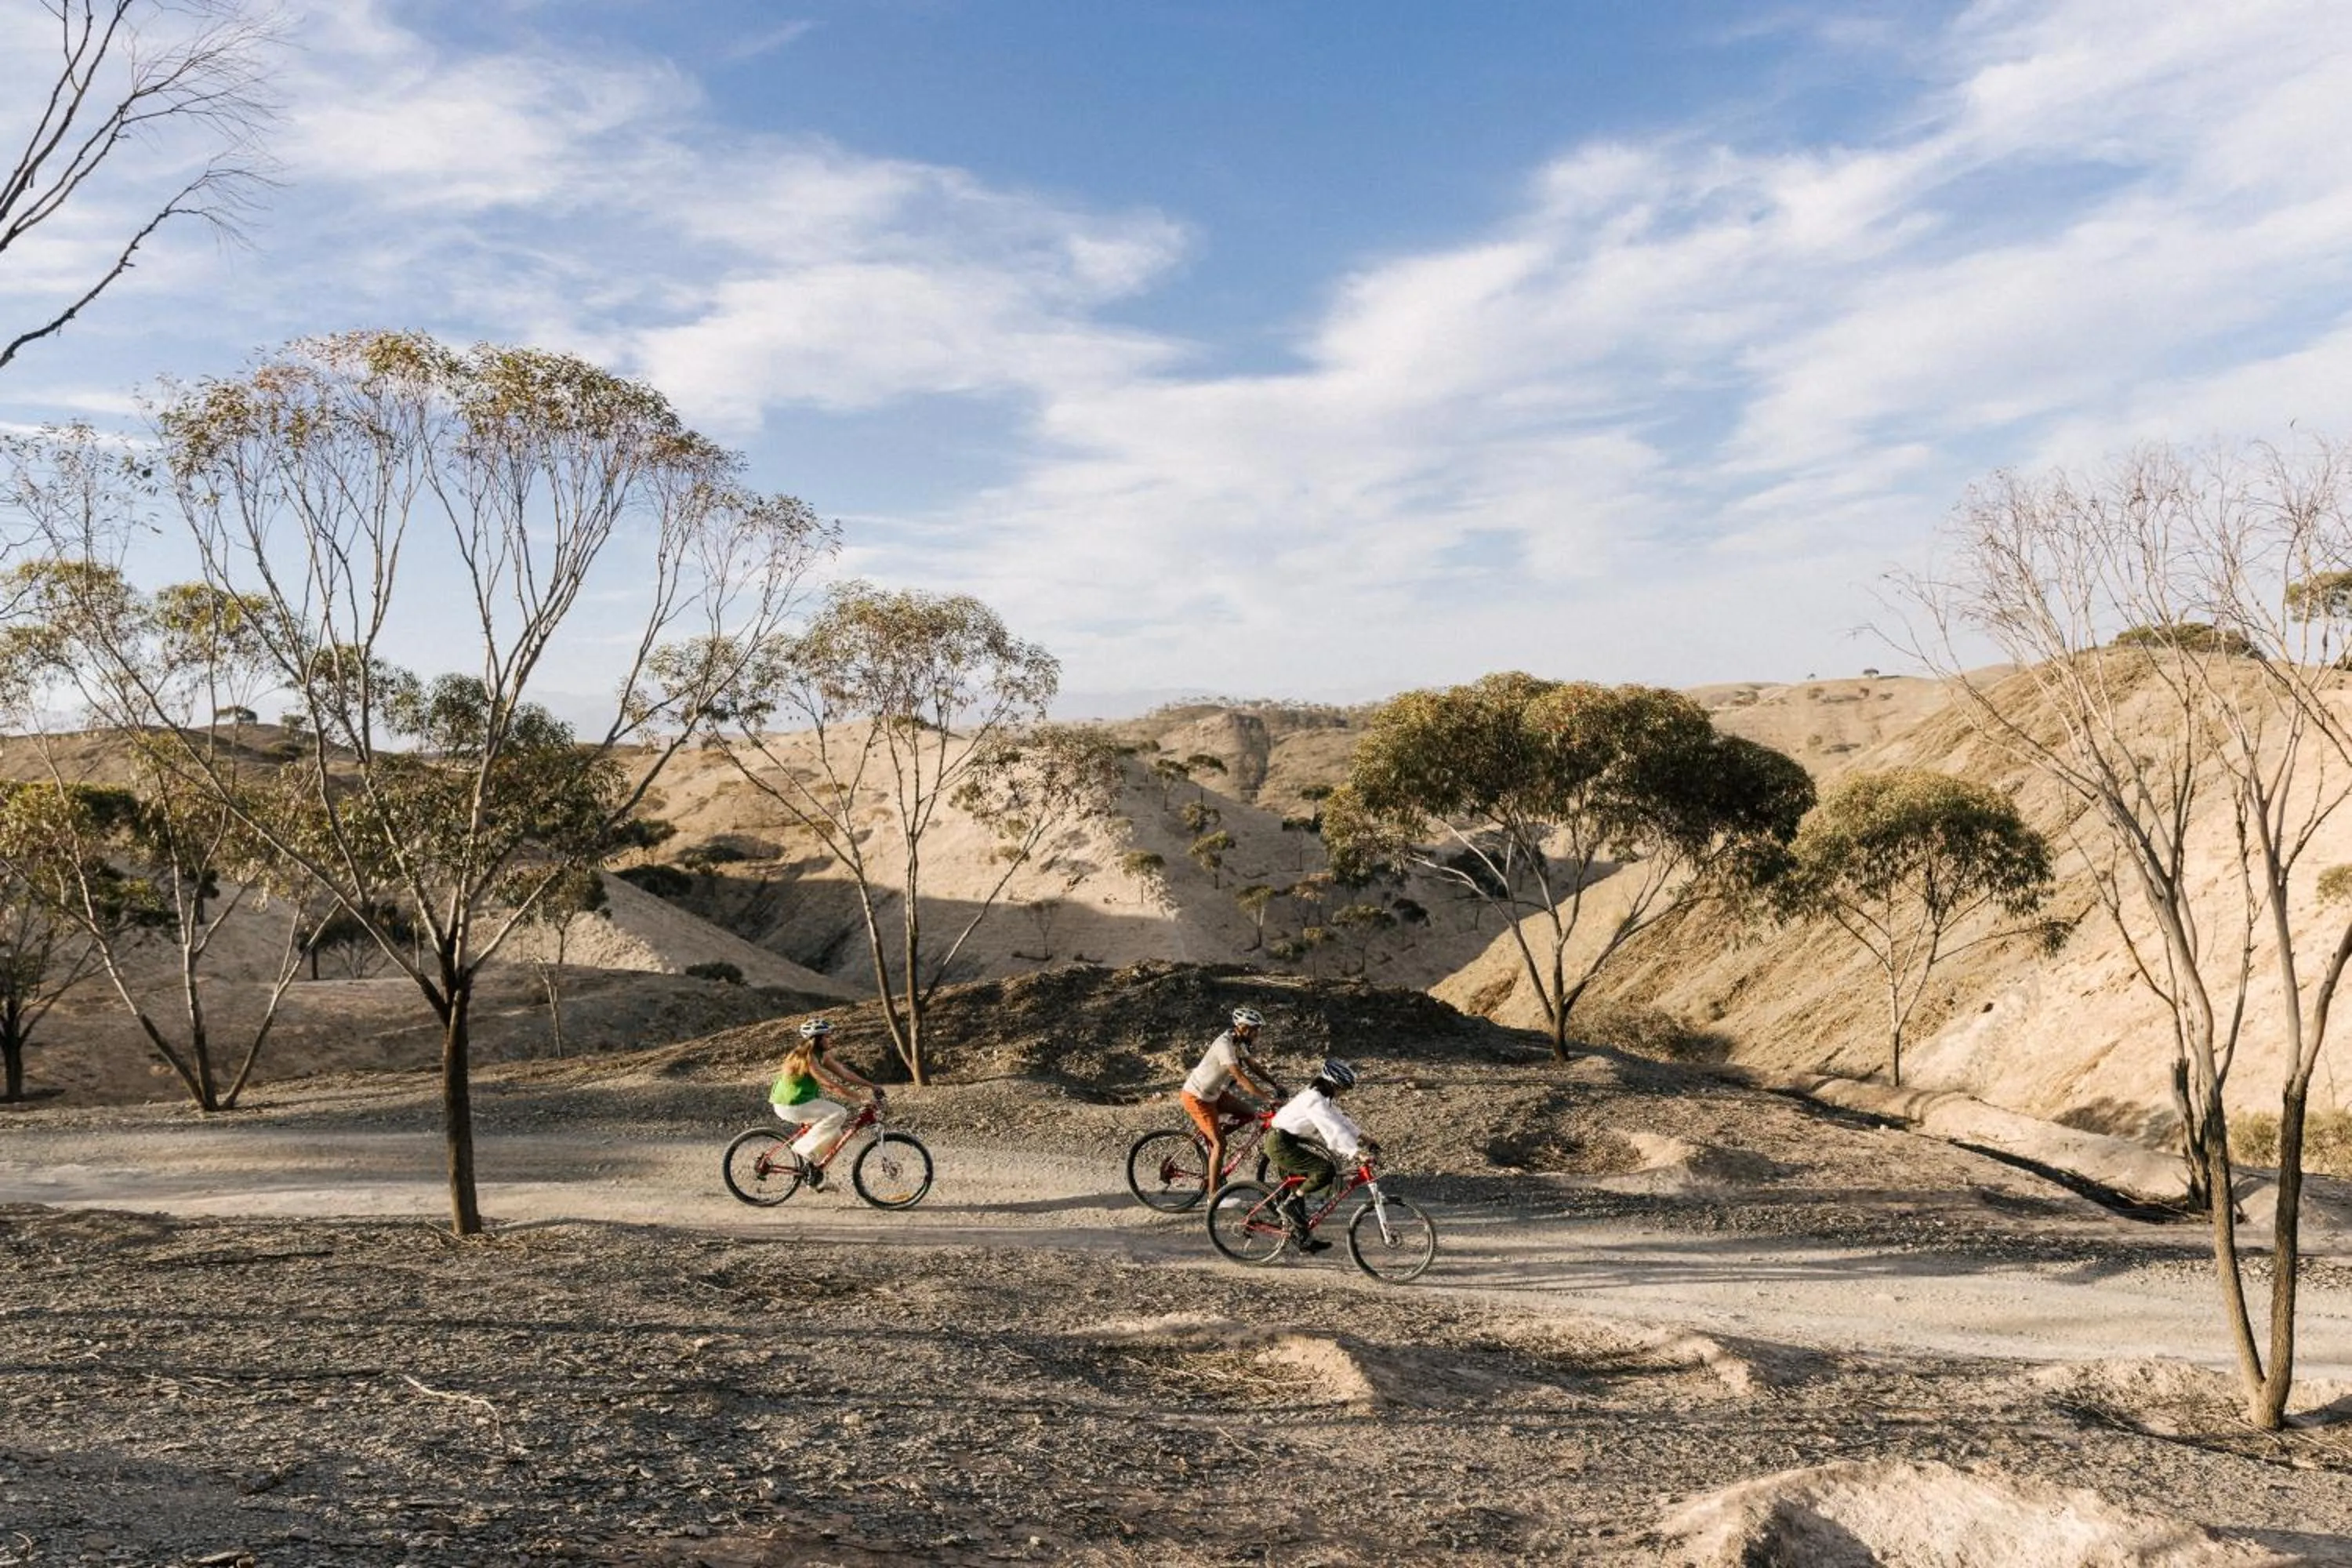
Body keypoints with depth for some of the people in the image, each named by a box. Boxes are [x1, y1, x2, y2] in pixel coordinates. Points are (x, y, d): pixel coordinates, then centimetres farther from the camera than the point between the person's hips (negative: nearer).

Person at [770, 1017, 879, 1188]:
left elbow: (843, 1073, 8)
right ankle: (804, 1148, -10)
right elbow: (830, 1084, -28)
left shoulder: (821, 1055, 7)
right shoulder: (808, 1058, -23)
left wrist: (871, 1086, 0)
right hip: (792, 1106, -10)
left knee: (835, 1136, 11)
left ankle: (817, 1178, 21)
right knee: (839, 1113, -19)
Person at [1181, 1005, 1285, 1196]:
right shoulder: (1225, 1045, -28)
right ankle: (1214, 1195, 1)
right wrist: (1268, 1097, -33)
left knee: (1249, 1113, 4)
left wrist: (1276, 1085, 1)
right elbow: (1241, 1077, -33)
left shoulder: (1239, 1041, 0)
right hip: (1197, 1098, -9)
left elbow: (1253, 1066, 10)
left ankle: (1209, 1134, 14)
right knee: (1219, 1144, -8)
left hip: (1213, 1093, 9)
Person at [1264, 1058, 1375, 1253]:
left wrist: (1364, 1139, 10)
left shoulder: (1320, 1097, 13)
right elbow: (1333, 1130, -28)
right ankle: (1290, 1204, -8)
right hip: (1280, 1144, -11)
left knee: (1298, 1189, 17)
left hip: (1286, 1143, 11)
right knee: (1326, 1170, -19)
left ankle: (1302, 1238, 26)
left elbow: (1342, 1119, 17)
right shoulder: (1314, 1100, -20)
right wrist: (1356, 1153, -32)